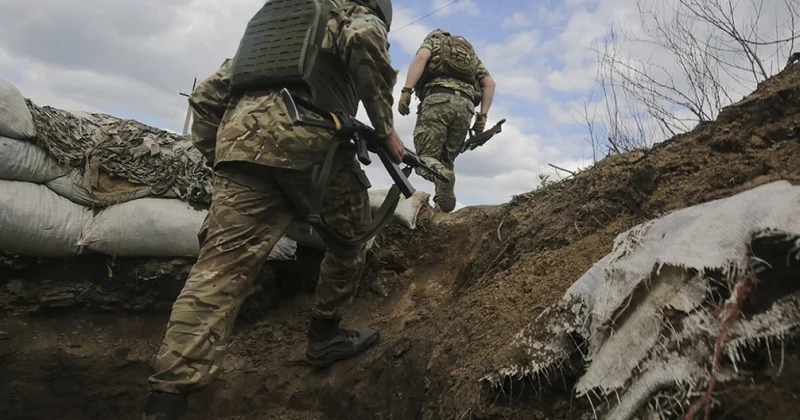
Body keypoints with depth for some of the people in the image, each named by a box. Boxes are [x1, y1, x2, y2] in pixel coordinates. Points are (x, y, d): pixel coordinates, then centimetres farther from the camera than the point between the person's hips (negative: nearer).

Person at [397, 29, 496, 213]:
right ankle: (443, 209, -10)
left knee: (426, 156, -3)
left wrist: (406, 91, -10)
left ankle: (441, 175, -37)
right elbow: (490, 83, 22)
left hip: (438, 99, -4)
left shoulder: (433, 41, 25)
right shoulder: (470, 52, 37)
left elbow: (421, 57, -1)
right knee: (446, 160, 12)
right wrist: (482, 116, 14)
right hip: (465, 105, 4)